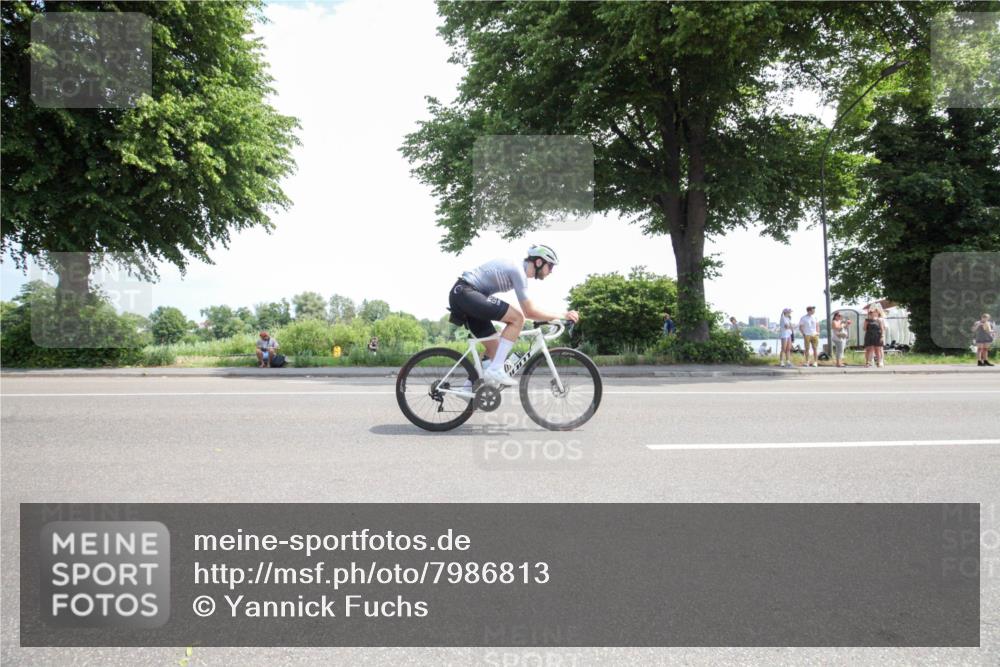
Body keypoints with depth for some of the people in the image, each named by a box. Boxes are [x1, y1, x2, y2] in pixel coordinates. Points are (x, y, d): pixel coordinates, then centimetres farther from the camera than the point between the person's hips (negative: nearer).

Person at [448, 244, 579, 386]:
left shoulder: (516, 267, 16)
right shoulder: (518, 270, -14)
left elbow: (528, 309, 26)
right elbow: (530, 312, -17)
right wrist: (562, 315, -10)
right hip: (465, 292, -10)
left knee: (495, 348, 10)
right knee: (517, 318, -18)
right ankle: (495, 369, -18)